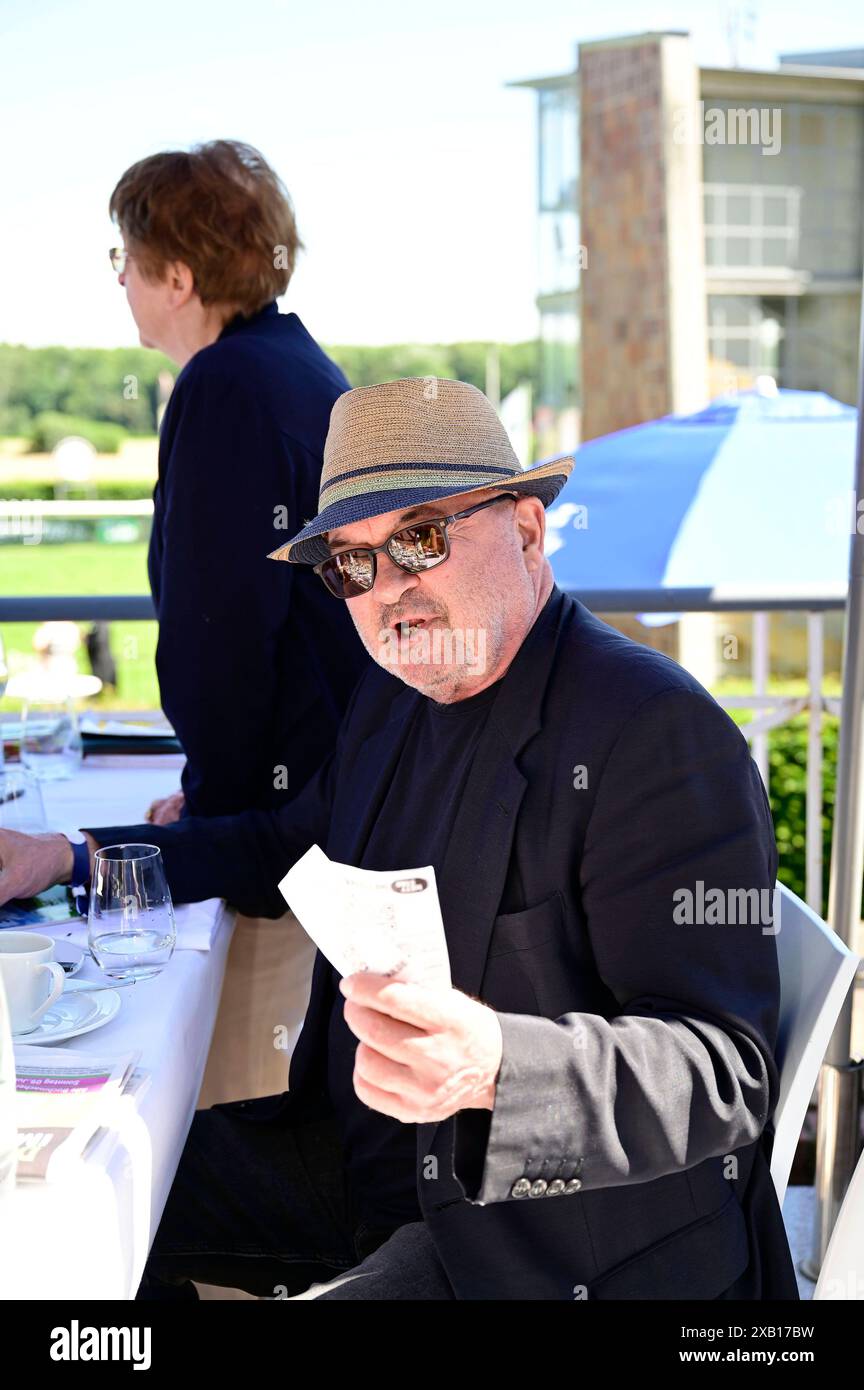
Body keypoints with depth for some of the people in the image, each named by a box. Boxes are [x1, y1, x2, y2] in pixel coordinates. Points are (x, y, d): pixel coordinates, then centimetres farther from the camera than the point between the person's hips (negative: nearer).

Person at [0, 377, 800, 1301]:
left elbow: (723, 1076, -26)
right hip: (371, 1158, 9)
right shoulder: (391, 699, 5)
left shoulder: (661, 733, -22)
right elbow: (289, 849, 25)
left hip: (565, 1242, -8)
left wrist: (494, 1067, -43)